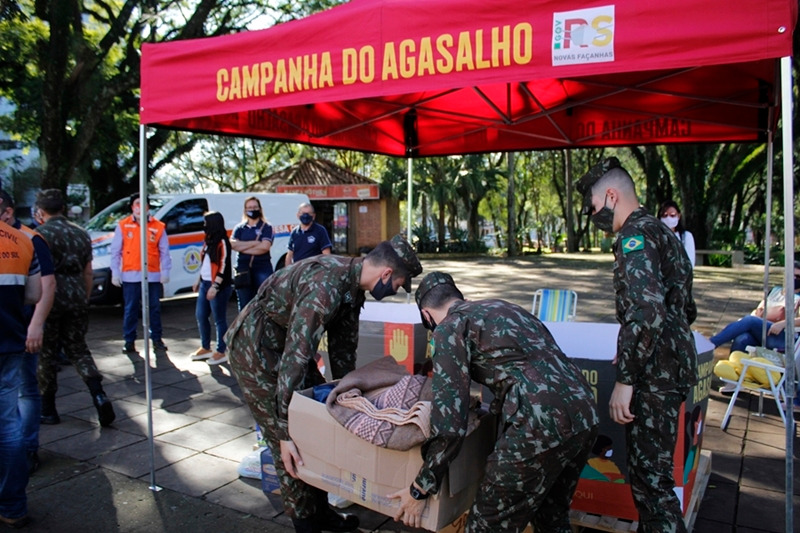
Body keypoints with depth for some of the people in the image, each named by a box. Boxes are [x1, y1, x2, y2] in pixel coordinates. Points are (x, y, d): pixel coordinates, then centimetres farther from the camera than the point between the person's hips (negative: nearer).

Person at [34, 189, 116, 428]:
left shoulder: (42, 233, -7)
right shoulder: (81, 233, 12)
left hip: (51, 298, -5)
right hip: (77, 298, 5)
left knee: (47, 352, 8)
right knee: (77, 348, 14)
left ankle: (47, 410, 18)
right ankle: (99, 395, -4)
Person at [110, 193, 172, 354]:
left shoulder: (158, 227, 4)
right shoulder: (123, 226, 3)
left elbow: (164, 251, 6)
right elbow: (115, 251, 5)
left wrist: (165, 271, 0)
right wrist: (115, 272, 0)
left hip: (153, 275, 1)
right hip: (130, 276, -1)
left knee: (155, 308, 8)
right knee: (130, 309, 4)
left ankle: (156, 338, 20)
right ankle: (129, 341, 14)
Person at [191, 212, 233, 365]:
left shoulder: (222, 242, -13)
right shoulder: (208, 241, 14)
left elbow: (223, 266, -18)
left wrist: (215, 286, -22)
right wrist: (199, 281, 23)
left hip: (219, 286, -10)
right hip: (205, 284, 10)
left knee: (219, 319, -2)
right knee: (200, 315, 14)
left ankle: (221, 352, 7)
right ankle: (205, 348, 27)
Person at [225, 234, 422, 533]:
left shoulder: (352, 286, -2)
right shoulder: (325, 287, -33)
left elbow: (342, 346, 9)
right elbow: (295, 357, -34)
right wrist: (286, 433, -30)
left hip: (285, 343, 9)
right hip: (255, 349, -9)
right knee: (291, 445, -5)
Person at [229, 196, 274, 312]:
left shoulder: (266, 227, 3)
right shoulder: (239, 227, 12)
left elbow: (265, 246, -12)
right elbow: (233, 244, -4)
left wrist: (242, 247, -7)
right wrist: (255, 243, -10)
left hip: (263, 269, -3)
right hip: (243, 269, 3)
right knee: (244, 305, 8)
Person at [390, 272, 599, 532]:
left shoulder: (450, 327, 2)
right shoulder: (502, 307, 25)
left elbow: (449, 420, -5)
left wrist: (421, 488, 4)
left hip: (542, 423, -8)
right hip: (585, 413, 9)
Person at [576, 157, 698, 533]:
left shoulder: (635, 235, -14)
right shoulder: (662, 232, 18)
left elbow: (646, 311, -28)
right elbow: (685, 310, 24)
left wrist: (624, 379, -24)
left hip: (655, 375, -10)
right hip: (674, 365, 10)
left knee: (650, 476, -4)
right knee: (648, 469, 19)